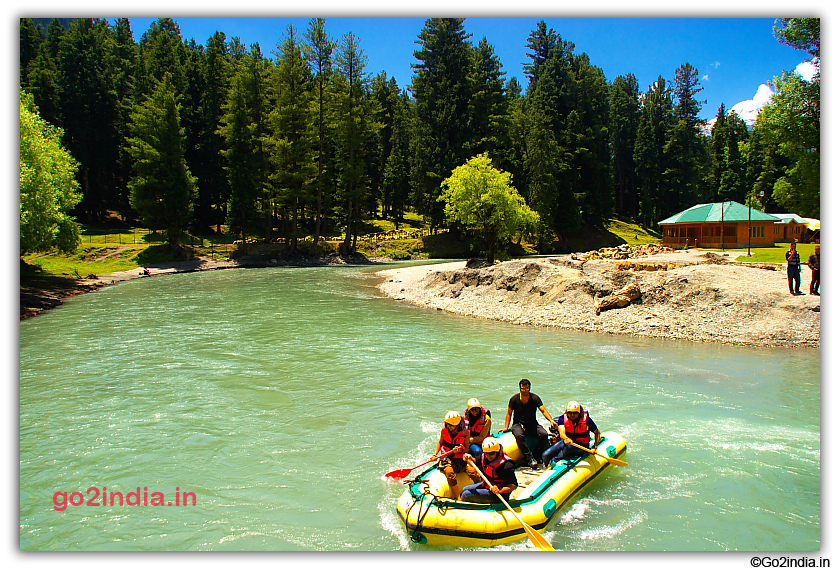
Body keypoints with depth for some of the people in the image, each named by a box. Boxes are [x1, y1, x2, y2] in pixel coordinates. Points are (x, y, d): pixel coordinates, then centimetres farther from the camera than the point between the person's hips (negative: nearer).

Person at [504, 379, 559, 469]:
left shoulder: (535, 398, -4)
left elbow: (543, 410, -14)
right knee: (519, 435, -35)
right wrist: (506, 427, -7)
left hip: (533, 424, 2)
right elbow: (509, 414, 3)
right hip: (518, 424, -2)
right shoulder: (514, 399, -5)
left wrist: (551, 420, -31)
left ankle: (537, 456, -10)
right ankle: (529, 458, -30)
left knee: (544, 434, -24)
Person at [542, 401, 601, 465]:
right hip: (567, 442, 2)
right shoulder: (563, 419, -10)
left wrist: (595, 447, -8)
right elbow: (562, 433, -26)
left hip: (581, 446, -2)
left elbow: (597, 432, 3)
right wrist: (566, 439, -50)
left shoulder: (586, 419, -11)